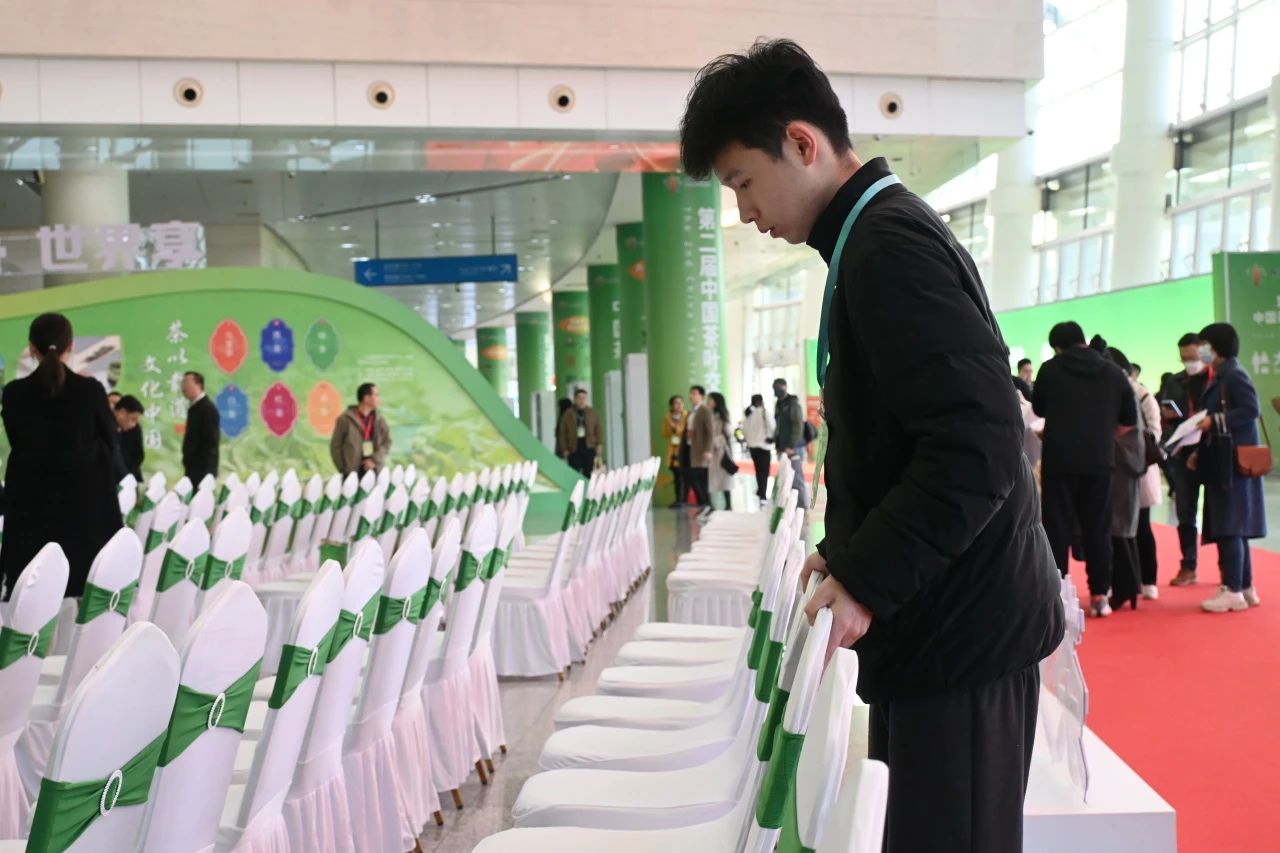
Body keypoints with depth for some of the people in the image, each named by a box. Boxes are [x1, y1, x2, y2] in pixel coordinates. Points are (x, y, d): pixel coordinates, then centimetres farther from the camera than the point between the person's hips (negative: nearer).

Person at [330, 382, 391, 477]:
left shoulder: (380, 420, 9)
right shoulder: (345, 419, -1)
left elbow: (387, 443, 5)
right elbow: (335, 446, 2)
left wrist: (374, 460, -9)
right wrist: (343, 470, -3)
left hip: (375, 472, 3)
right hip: (352, 473, -3)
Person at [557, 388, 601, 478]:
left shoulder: (592, 413, 8)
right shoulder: (568, 415, 3)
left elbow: (598, 429, 10)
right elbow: (563, 433, 3)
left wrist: (598, 444, 3)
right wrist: (565, 449, -2)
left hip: (589, 447, 2)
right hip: (574, 448, -1)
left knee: (589, 473, 4)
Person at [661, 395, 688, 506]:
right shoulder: (668, 417, 12)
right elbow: (664, 433, 12)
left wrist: (677, 427, -15)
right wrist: (671, 427, -6)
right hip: (672, 450, 5)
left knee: (683, 476, -13)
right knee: (676, 476, 5)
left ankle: (682, 500, -11)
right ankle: (678, 499, 10)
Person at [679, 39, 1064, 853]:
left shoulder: (886, 246, -16)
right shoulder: (893, 235, 15)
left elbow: (980, 442, -25)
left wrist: (868, 580, -19)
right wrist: (852, 553, 15)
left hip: (958, 621, -10)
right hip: (952, 612, 10)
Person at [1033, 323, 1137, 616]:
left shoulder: (1050, 369, -1)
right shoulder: (1113, 372, 6)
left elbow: (1038, 408, 12)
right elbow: (1130, 418, 11)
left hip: (1058, 459, -2)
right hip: (1100, 460, 2)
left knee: (1057, 527, 2)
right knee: (1097, 529, 8)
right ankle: (1100, 595, 9)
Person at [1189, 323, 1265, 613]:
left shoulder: (1234, 375, -11)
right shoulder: (1218, 378, 16)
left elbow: (1251, 410, -21)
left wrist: (1214, 421, -22)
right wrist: (1199, 453, 11)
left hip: (1234, 463, -9)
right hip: (1220, 463, 9)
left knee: (1230, 527, -8)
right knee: (1232, 528, 12)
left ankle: (1233, 592, -5)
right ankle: (1245, 588, 19)